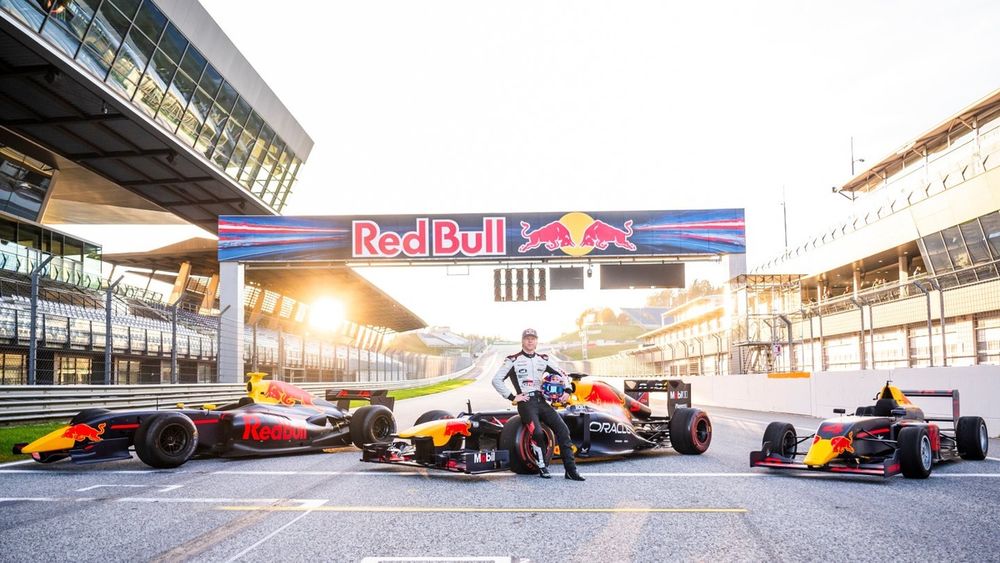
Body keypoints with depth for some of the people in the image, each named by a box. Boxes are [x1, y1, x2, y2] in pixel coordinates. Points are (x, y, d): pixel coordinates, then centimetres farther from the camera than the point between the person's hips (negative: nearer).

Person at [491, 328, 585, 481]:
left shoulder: (543, 360, 17)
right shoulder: (513, 360, 3)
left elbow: (562, 374, 25)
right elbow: (496, 380, -2)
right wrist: (512, 397, -6)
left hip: (542, 401, 5)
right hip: (526, 402, -5)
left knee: (563, 430, -13)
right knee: (537, 432, -29)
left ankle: (571, 470, -9)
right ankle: (541, 467, -7)